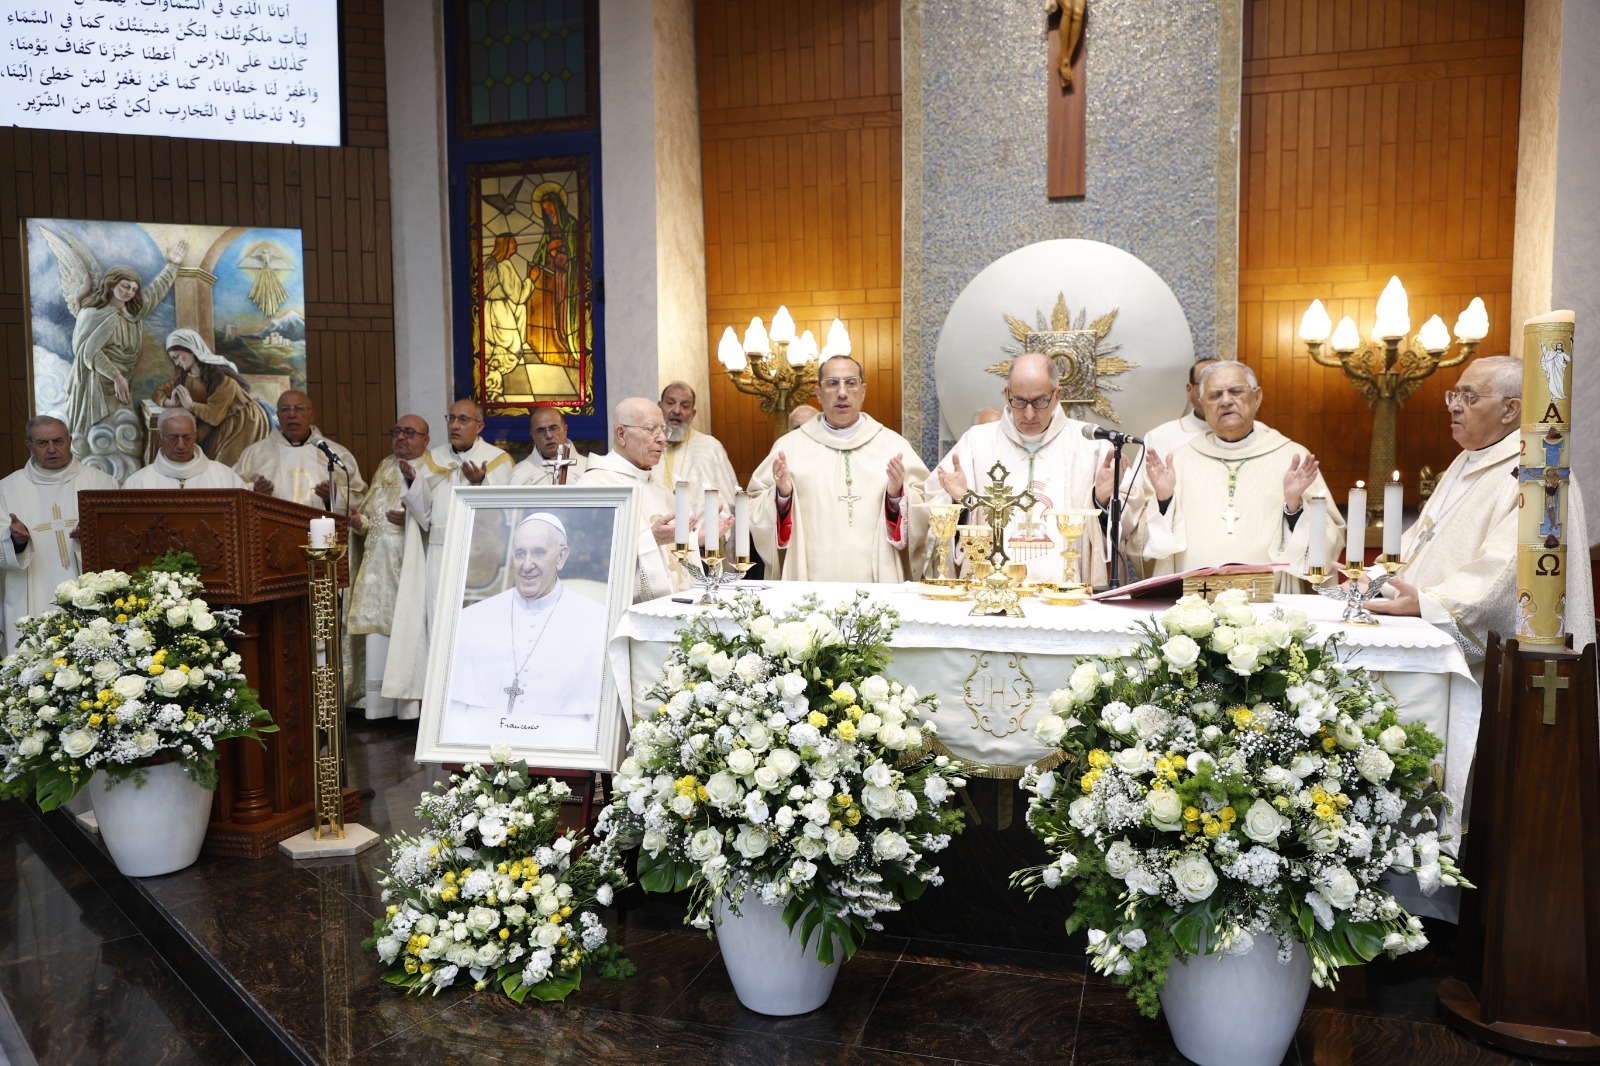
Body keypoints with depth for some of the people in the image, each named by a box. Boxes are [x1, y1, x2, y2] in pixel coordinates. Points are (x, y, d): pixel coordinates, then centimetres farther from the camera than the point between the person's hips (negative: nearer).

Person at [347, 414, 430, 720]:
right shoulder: (385, 468, 18)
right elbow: (369, 511, 21)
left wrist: (412, 520, -23)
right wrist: (361, 521, 0)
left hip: (413, 567, -6)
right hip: (379, 565, 6)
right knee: (378, 630, 4)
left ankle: (410, 704, 0)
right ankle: (379, 706, 10)